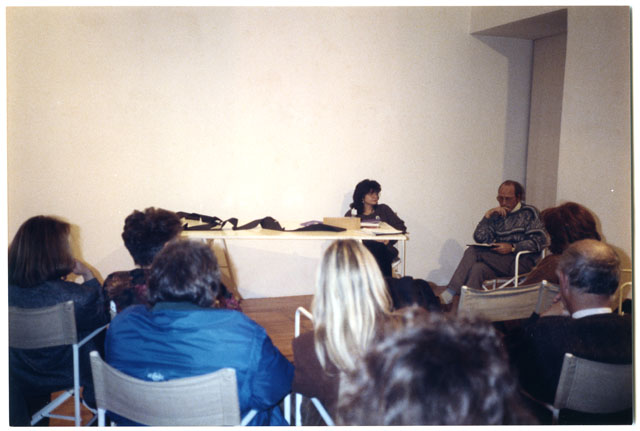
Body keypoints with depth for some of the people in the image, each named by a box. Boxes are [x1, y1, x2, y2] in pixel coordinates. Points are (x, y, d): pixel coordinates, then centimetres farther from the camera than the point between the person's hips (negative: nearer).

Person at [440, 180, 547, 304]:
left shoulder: (529, 212, 7)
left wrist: (512, 247, -12)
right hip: (499, 260, 5)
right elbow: (480, 238, 8)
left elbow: (540, 241, -4)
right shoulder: (497, 215, 18)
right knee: (478, 268, -30)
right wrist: (488, 215, 0)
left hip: (521, 261, -5)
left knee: (472, 251, -26)